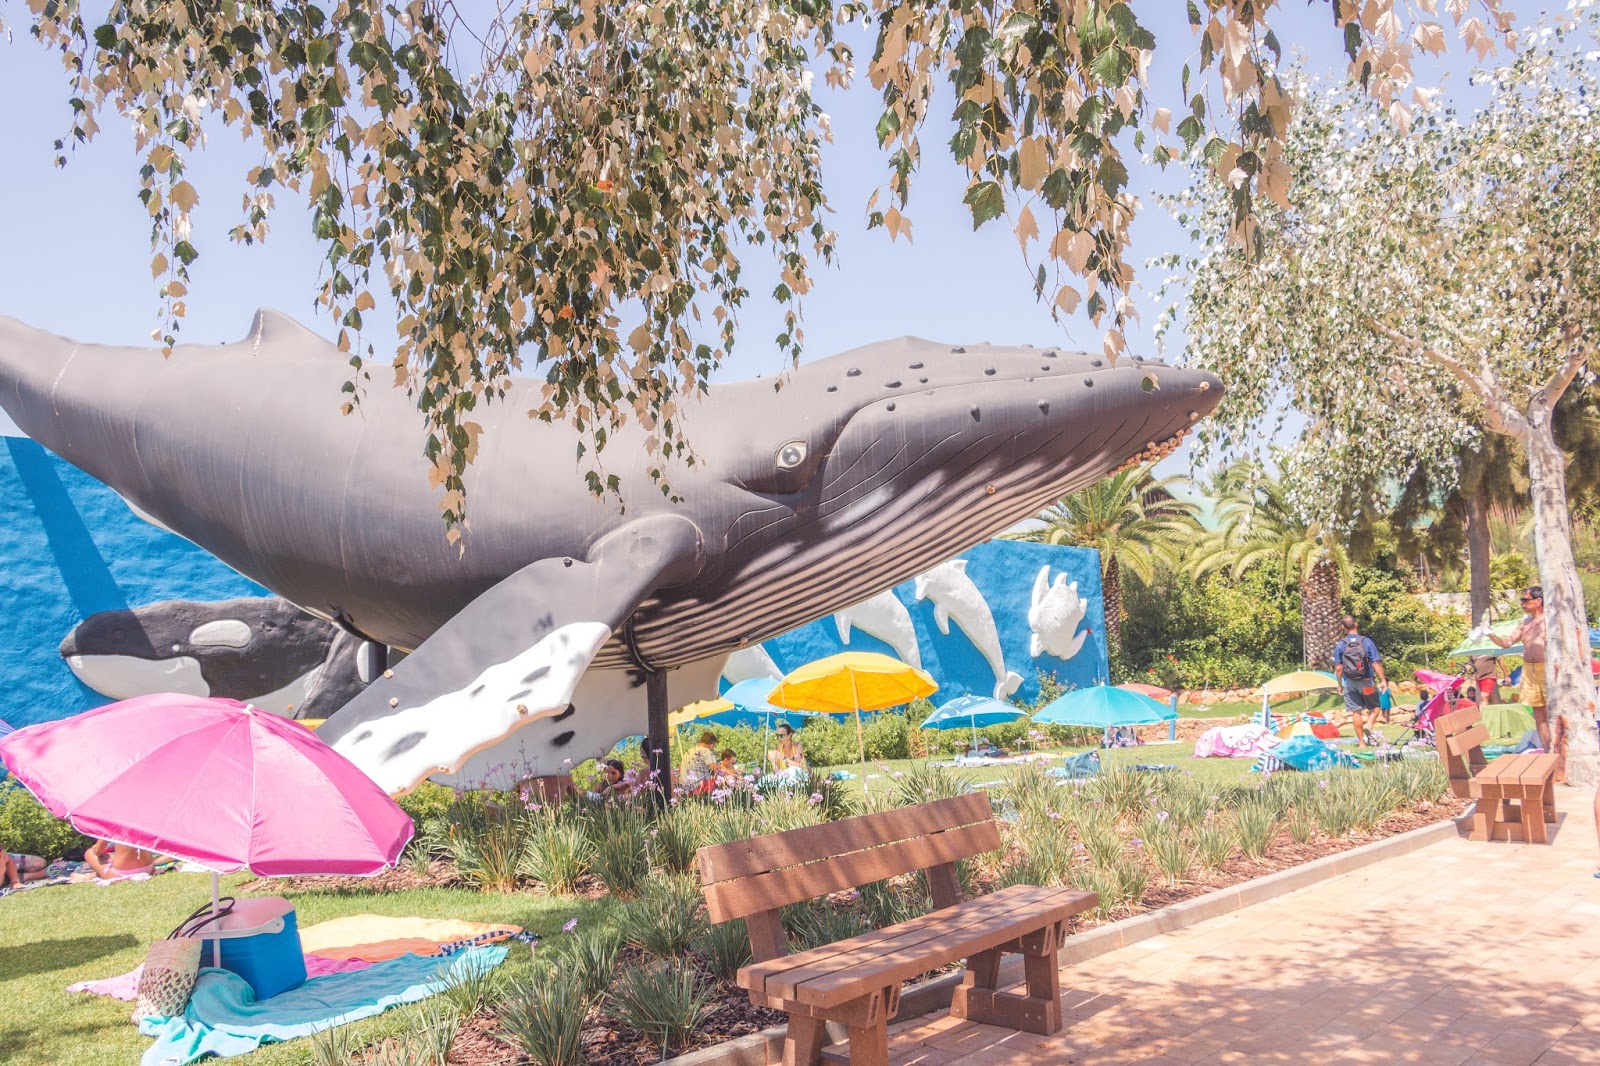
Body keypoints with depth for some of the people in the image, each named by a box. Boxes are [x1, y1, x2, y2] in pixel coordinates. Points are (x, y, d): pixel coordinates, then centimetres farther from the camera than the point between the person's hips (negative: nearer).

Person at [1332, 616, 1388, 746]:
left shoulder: (1340, 645, -2)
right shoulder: (1366, 641, -7)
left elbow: (1338, 668, -2)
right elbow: (1376, 663, -8)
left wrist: (1340, 684, 8)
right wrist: (1383, 680, -2)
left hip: (1349, 682, 2)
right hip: (1367, 681, -2)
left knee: (1356, 711, 6)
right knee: (1374, 707, 14)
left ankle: (1361, 741, 9)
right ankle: (1368, 726, -12)